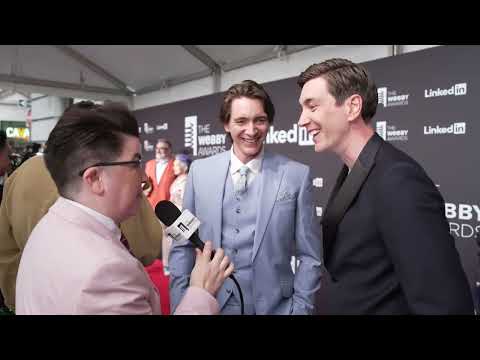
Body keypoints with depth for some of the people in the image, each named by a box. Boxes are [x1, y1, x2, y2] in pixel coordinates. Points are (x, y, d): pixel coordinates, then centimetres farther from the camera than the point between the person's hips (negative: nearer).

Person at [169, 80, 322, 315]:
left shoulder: (297, 175, -9)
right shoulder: (199, 171, -4)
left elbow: (309, 257, -4)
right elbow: (182, 246, 1)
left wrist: (300, 308, -8)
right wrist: (179, 305, -2)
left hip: (274, 307, -1)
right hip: (207, 305, 2)